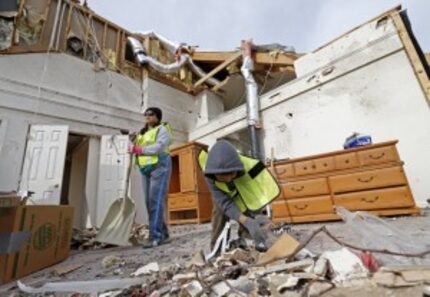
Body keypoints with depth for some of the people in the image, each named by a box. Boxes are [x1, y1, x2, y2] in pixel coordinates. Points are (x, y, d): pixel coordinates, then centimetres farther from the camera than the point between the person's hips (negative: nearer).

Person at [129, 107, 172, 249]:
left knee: (156, 201, -13)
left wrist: (138, 149, -10)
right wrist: (133, 142, 2)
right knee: (149, 203, 3)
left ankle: (155, 236, -11)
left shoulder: (162, 129, 1)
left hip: (159, 166, -7)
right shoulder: (142, 132, 26)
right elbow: (137, 149, 20)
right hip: (146, 169, 8)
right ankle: (163, 234, 9)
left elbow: (158, 147, -15)